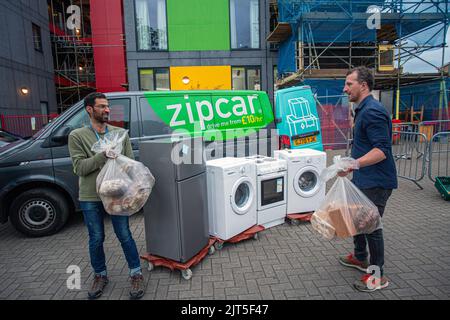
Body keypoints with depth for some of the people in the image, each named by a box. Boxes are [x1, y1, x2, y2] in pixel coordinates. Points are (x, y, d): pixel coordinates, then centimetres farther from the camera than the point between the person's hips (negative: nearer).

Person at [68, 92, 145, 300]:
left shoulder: (121, 133, 3)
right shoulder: (77, 136, -1)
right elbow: (79, 167, -10)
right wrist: (103, 155, -25)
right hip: (90, 197, 0)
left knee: (125, 236, 7)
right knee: (96, 239, 14)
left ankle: (136, 274, 24)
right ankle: (100, 275, 35)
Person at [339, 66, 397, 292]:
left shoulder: (373, 111, -20)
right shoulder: (363, 110, 13)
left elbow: (381, 150, -27)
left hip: (376, 182, -11)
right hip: (364, 179, 11)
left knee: (371, 225, 0)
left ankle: (378, 276, 17)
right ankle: (360, 258, 40)